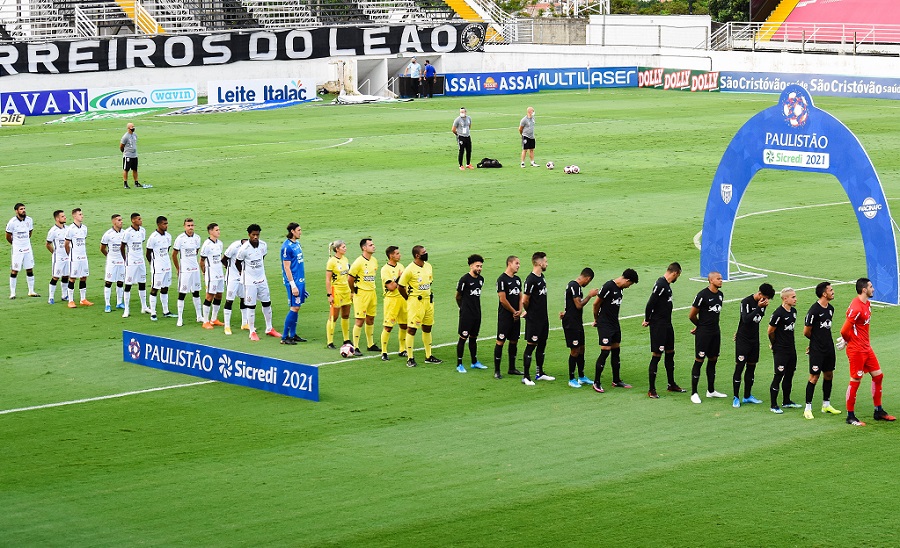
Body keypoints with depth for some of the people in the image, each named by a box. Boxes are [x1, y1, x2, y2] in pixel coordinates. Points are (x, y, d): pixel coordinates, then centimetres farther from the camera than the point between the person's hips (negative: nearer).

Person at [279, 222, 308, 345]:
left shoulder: (297, 243, 12)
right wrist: (293, 285, -19)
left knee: (296, 307, 11)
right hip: (293, 281, -9)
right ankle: (285, 337, -4)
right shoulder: (287, 247, -15)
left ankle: (293, 335, 17)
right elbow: (286, 267, -17)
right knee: (294, 308, -8)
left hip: (300, 280, 9)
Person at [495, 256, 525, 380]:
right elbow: (503, 300, -15)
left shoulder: (517, 280, 13)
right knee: (500, 341, -5)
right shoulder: (502, 280, -12)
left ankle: (512, 368, 22)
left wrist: (519, 311, -1)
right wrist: (514, 312, -7)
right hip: (505, 317, -8)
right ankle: (496, 370, -2)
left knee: (514, 341, 12)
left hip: (516, 316, 8)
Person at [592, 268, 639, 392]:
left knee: (616, 351, 13)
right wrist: (597, 319, 3)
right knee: (605, 352, -9)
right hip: (605, 325, -9)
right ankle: (596, 382, -1)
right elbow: (596, 304, -12)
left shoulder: (620, 288, 9)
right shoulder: (608, 287, -18)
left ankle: (616, 381, 23)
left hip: (615, 324, 9)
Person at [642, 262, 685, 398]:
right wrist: (647, 320, -9)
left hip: (667, 325, 10)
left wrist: (648, 319, 11)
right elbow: (650, 304, -21)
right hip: (658, 325, -10)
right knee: (656, 356, -5)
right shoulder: (660, 285, -20)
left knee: (670, 353, 17)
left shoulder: (667, 284, 11)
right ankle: (651, 390, 1)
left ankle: (671, 385, 31)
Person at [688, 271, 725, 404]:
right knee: (699, 360, -3)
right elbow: (691, 315, -9)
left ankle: (711, 391, 24)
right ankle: (694, 393, 2)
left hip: (715, 332, 7)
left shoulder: (720, 295, 9)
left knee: (713, 360, 13)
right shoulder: (702, 295, -15)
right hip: (703, 333, -7)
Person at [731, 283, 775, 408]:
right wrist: (758, 308, -30)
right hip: (743, 340, -7)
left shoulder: (762, 304, 4)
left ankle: (747, 396, 21)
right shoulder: (746, 302, -16)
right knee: (739, 367, -5)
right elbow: (746, 319, -28)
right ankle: (736, 398, 1)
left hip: (754, 340, 7)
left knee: (751, 367, 11)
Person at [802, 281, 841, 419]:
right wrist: (816, 341, 5)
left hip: (829, 348, 8)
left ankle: (826, 404, 27)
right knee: (814, 377, -4)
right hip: (817, 350, -8)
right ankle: (808, 408, 2)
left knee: (829, 375, 14)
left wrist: (824, 339, 8)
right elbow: (806, 332, -12)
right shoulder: (814, 310, -18)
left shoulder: (830, 309, 7)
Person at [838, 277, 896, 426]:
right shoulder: (856, 308, -23)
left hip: (866, 347, 10)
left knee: (878, 375, 12)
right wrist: (848, 341, -2)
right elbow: (844, 331, -22)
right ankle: (850, 416, 8)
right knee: (855, 381, -2)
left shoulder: (867, 304, 9)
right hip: (856, 350, -10)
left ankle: (878, 412, 24)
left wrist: (847, 340, 9)